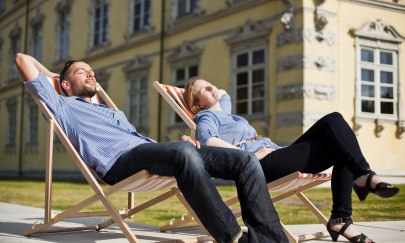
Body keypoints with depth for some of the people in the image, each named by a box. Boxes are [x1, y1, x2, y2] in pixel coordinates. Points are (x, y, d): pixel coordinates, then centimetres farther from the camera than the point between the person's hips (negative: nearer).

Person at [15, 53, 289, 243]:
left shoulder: (115, 113, 41)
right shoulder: (62, 106, 22)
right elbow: (23, 59, 19)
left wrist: (179, 143, 11)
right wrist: (52, 74, 38)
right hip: (120, 160, -7)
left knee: (246, 160, -11)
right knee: (184, 152, -41)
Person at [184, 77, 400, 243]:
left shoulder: (223, 110, 34)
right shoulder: (207, 117, 8)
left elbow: (222, 93, 58)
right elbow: (209, 141, -16)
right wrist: (251, 154, -19)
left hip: (277, 156, 9)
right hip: (262, 163, -9)